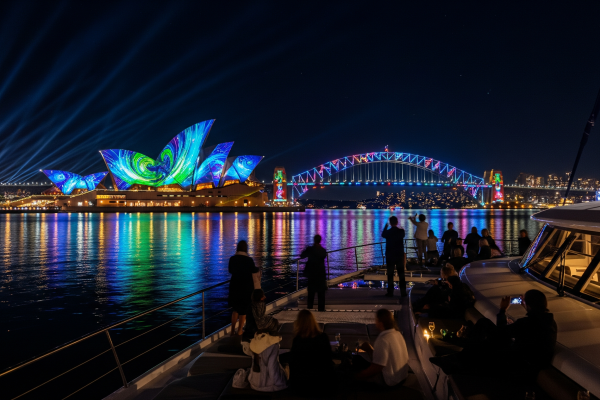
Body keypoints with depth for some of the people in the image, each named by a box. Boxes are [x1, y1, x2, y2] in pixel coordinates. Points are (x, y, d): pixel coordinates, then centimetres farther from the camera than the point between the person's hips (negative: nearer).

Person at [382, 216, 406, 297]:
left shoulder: (387, 232, -12)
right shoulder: (401, 231, -7)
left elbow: (383, 235, 12)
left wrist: (385, 226, 22)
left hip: (390, 256, -2)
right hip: (400, 255, 2)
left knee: (390, 275, 5)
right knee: (401, 274, 8)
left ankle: (390, 292, 6)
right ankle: (403, 292, 10)